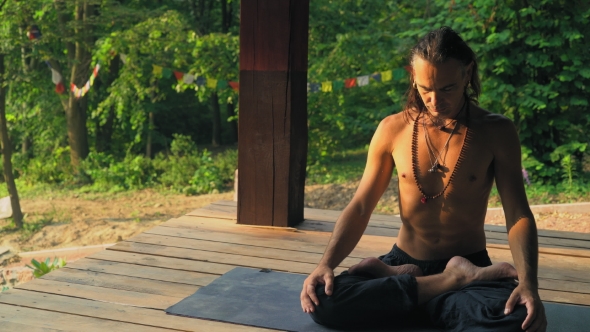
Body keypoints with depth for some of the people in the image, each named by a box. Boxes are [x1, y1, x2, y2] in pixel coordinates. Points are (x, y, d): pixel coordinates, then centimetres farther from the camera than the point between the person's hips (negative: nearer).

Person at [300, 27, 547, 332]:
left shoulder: (496, 132, -5)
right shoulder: (393, 129, 0)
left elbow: (518, 216, -9)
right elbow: (360, 208, 1)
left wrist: (528, 282, -28)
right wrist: (326, 263, -16)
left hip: (470, 266, -2)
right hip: (405, 261, 2)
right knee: (323, 301, -27)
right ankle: (454, 281, -16)